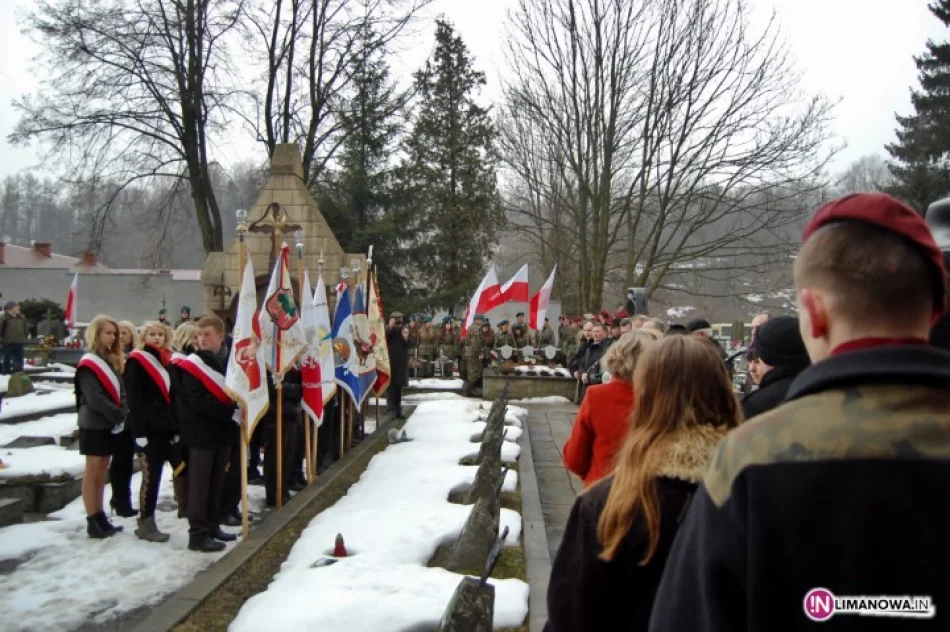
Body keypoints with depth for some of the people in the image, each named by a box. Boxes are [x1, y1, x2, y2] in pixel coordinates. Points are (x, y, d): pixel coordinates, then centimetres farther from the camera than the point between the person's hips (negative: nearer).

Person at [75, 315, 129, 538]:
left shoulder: (112, 360, 14)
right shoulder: (88, 363, -10)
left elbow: (120, 390, 10)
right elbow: (94, 398, -18)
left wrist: (123, 413, -7)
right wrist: (119, 415, -18)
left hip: (110, 424, 7)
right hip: (94, 424, -7)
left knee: (102, 472, 11)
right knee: (93, 471, -3)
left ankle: (100, 518, 16)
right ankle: (92, 522, 1)